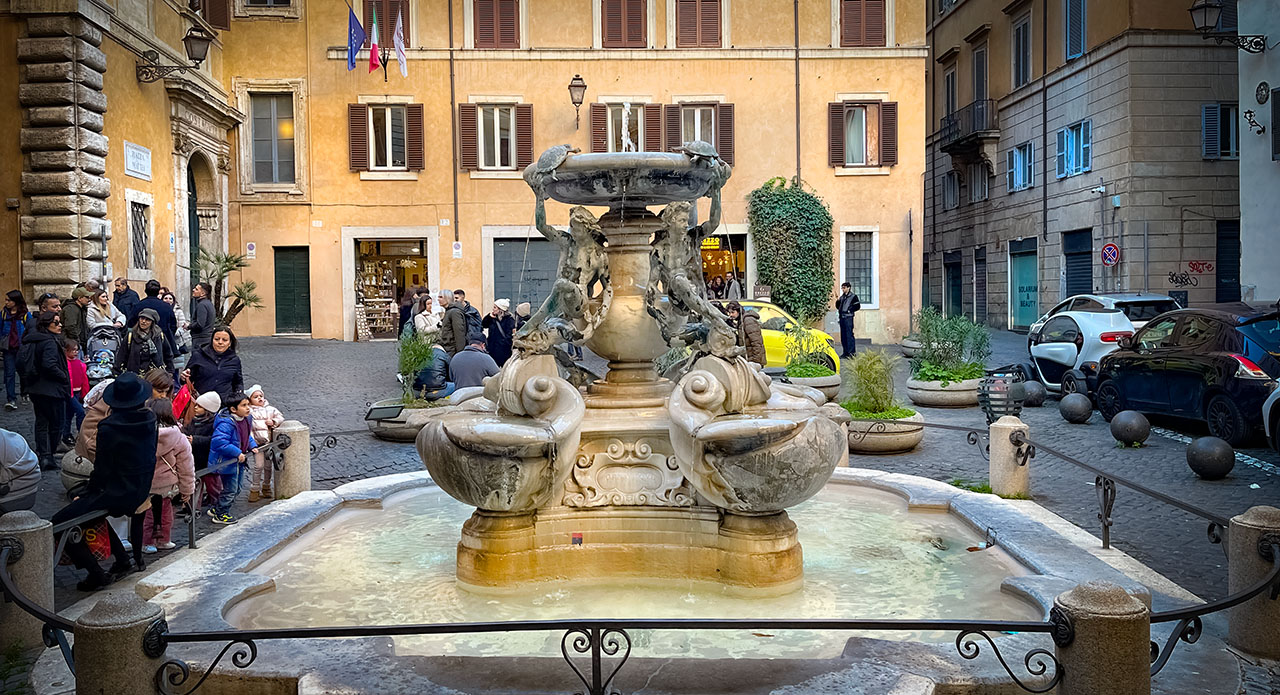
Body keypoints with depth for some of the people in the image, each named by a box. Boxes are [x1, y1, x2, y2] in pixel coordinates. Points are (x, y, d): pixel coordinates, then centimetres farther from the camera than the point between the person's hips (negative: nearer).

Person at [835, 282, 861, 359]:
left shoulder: (853, 296, 0)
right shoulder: (842, 297, 19)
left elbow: (857, 306, -7)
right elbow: (838, 306, 22)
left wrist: (850, 310, -10)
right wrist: (837, 301, 5)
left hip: (848, 317, -7)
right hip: (842, 317, 7)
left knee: (849, 335, -10)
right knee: (843, 335, 8)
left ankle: (852, 353, -9)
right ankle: (845, 352, 14)